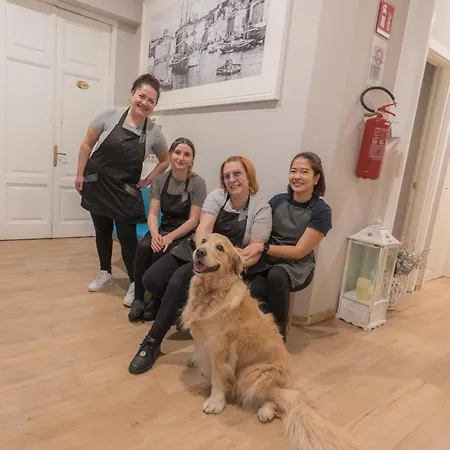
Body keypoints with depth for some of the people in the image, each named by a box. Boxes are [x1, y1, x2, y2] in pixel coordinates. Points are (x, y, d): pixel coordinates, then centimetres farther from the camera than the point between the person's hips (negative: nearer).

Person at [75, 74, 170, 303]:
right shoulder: (110, 114, -10)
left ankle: (134, 283, 8)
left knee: (127, 236, -5)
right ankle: (105, 273, 32)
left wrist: (147, 181, -1)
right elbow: (87, 144, -1)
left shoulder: (154, 132, -7)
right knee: (102, 231, 13)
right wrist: (80, 174, -1)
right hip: (97, 183, 1)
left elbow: (165, 161, 7)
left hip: (125, 190, -1)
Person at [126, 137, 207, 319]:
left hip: (186, 234, -3)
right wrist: (155, 234, -24)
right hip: (164, 228, 4)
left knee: (160, 252, -30)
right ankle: (138, 299, -12)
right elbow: (153, 213, -4)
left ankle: (157, 302, -9)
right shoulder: (159, 180, 1)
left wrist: (170, 237, -24)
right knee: (144, 247, -26)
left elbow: (194, 220, -13)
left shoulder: (197, 183, -10)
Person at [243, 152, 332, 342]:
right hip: (267, 260, 2)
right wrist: (256, 252, -21)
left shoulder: (321, 211, -9)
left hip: (297, 267, -2)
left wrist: (263, 247, -22)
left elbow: (299, 251, -13)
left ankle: (279, 333, -13)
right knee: (254, 290, -31)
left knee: (276, 275, -36)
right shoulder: (277, 200, 2)